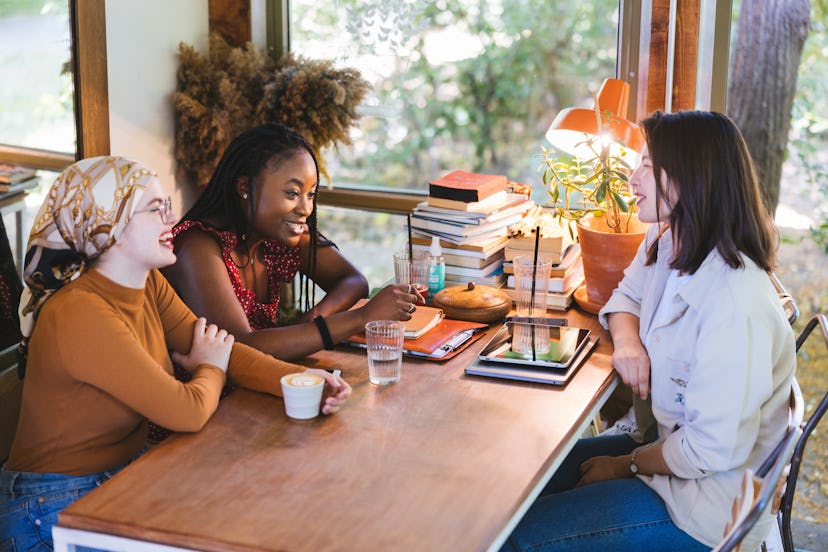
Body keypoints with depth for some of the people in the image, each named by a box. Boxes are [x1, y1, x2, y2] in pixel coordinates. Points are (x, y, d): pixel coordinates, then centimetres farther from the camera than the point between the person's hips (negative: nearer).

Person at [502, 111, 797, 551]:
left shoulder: (734, 303, -31)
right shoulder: (663, 244, -2)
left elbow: (714, 448, -27)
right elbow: (626, 296, 19)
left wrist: (626, 465, -10)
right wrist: (626, 340, -6)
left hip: (706, 503, -9)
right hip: (663, 441, 9)